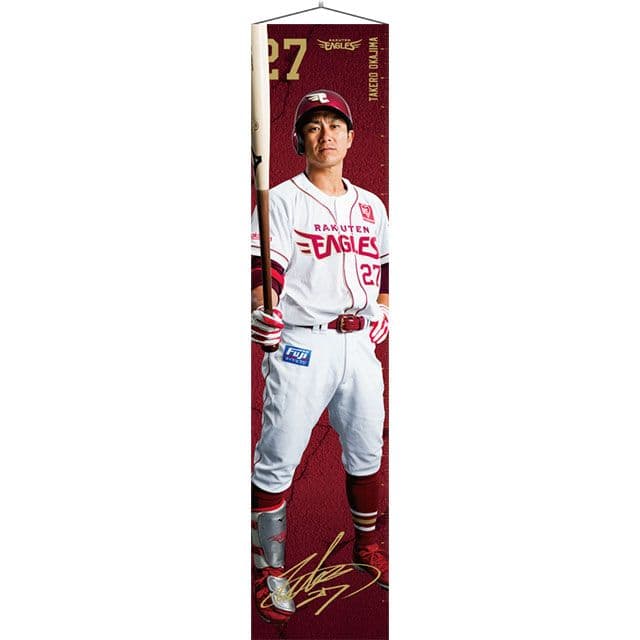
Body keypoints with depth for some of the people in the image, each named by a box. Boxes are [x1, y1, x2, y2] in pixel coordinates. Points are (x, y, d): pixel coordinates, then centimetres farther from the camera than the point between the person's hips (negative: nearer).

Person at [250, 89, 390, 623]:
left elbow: (386, 264, 25)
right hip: (299, 346, -5)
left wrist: (384, 308, 9)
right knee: (278, 460, -4)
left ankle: (367, 549, 38)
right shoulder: (282, 200, -3)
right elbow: (264, 266, -14)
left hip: (360, 344, 6)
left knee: (366, 451, 17)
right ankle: (270, 570, 15)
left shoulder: (371, 205, 14)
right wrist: (262, 310, -33)